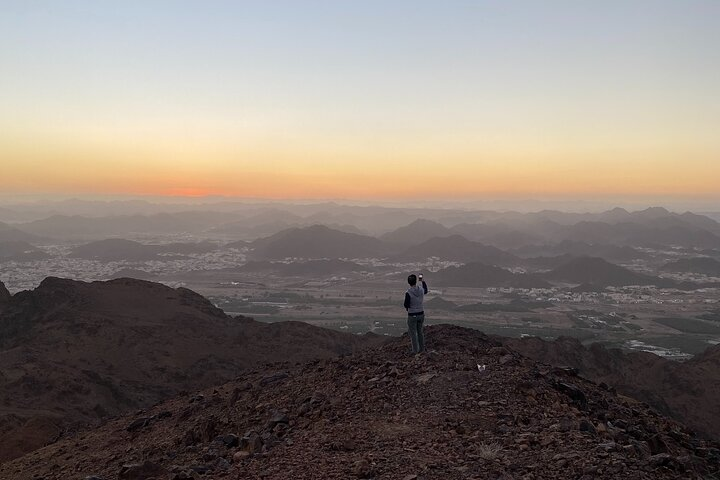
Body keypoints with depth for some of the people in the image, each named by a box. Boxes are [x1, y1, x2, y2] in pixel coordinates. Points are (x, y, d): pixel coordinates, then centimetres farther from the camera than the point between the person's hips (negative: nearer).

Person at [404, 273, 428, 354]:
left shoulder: (408, 293, -24)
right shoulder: (421, 290, -7)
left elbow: (406, 305, -17)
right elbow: (426, 291, 19)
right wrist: (423, 281, 27)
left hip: (412, 316, -5)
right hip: (421, 314, 5)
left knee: (412, 333, 10)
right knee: (419, 332, 22)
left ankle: (415, 350, 15)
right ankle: (422, 349, 29)